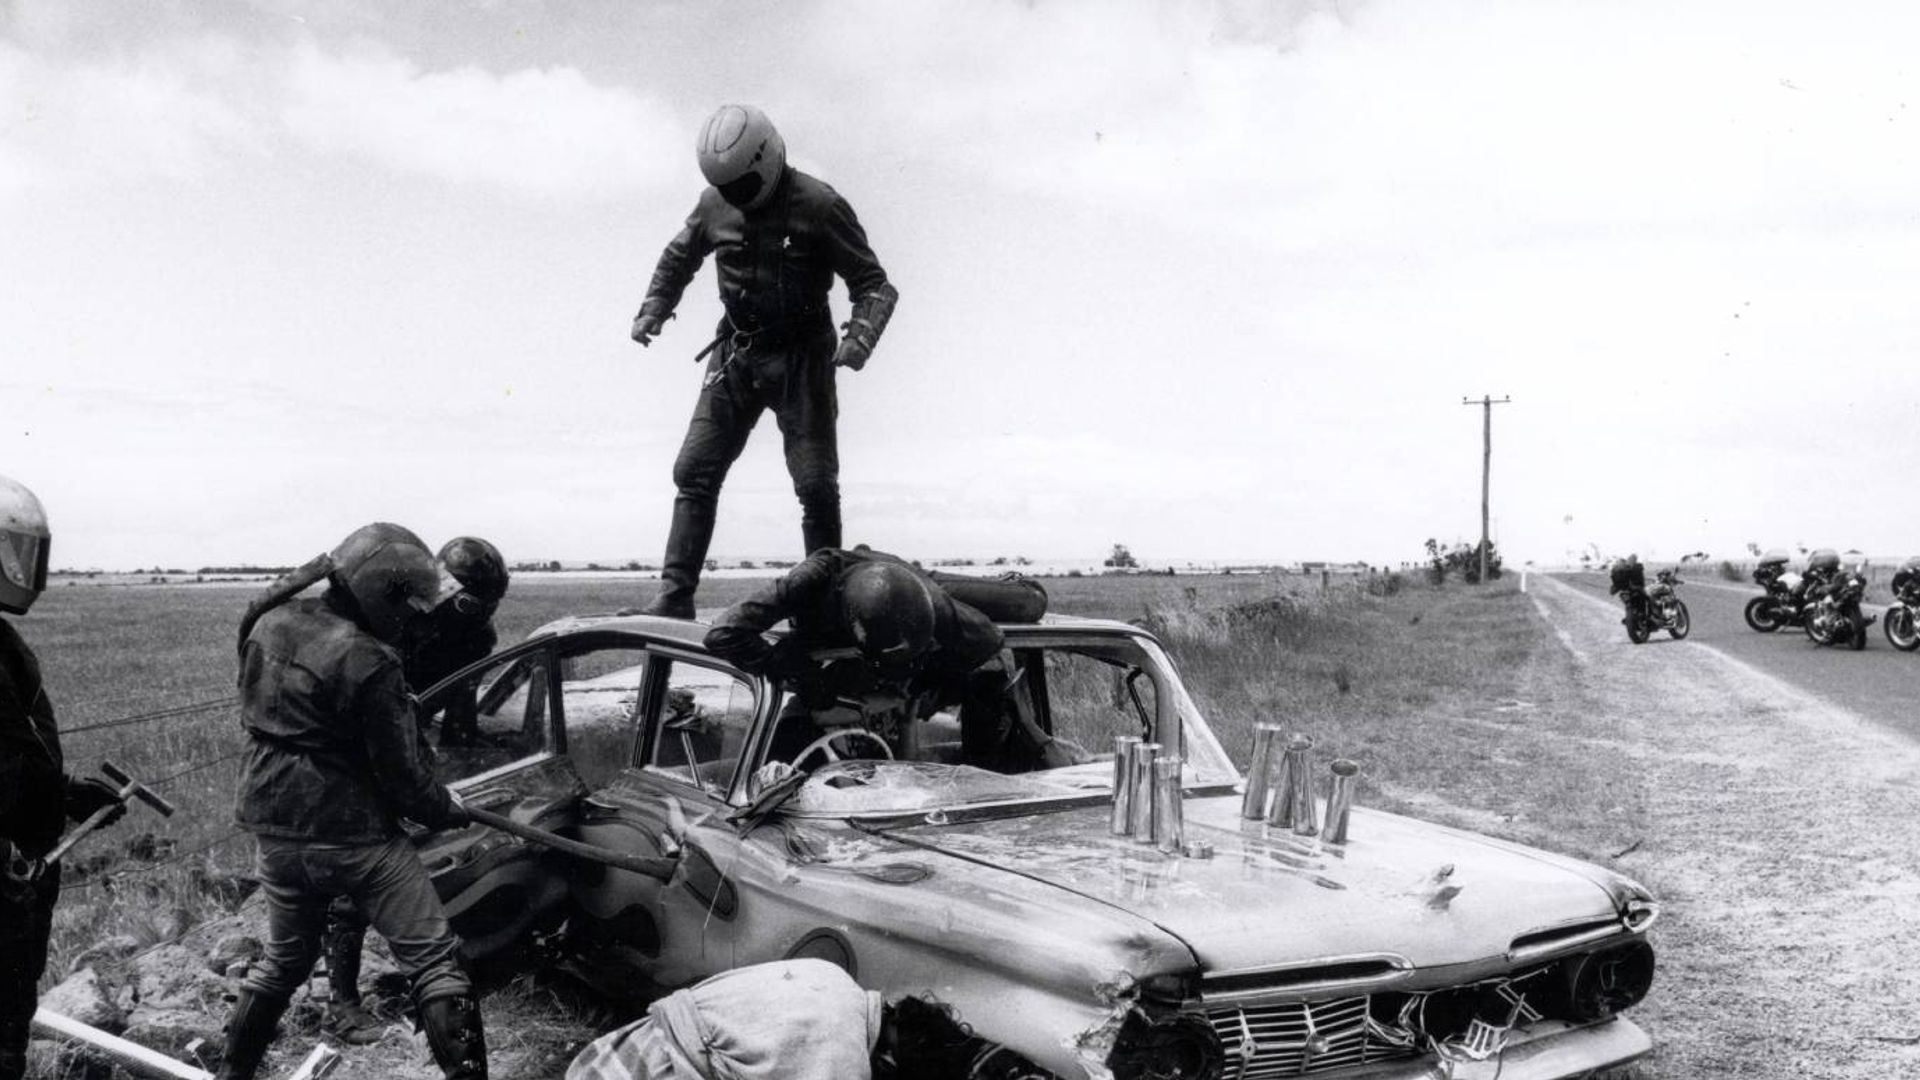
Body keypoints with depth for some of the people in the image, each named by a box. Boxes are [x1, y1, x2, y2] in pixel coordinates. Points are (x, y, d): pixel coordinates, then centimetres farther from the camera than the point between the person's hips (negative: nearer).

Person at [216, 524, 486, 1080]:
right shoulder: (367, 662, -22)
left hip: (275, 828, 7)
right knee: (435, 959, 1)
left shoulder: (270, 624, 1)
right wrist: (449, 809, 2)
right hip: (353, 835, -7)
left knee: (285, 958, 26)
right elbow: (402, 773, -15)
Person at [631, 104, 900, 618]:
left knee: (816, 483, -2)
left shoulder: (819, 207, -14)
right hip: (735, 355, 4)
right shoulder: (715, 204, 0)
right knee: (694, 472, -3)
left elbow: (873, 284, -11)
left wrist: (857, 340, -27)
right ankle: (675, 594, 0)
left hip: (802, 358, -4)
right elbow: (679, 257, 20)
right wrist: (652, 311, 6)